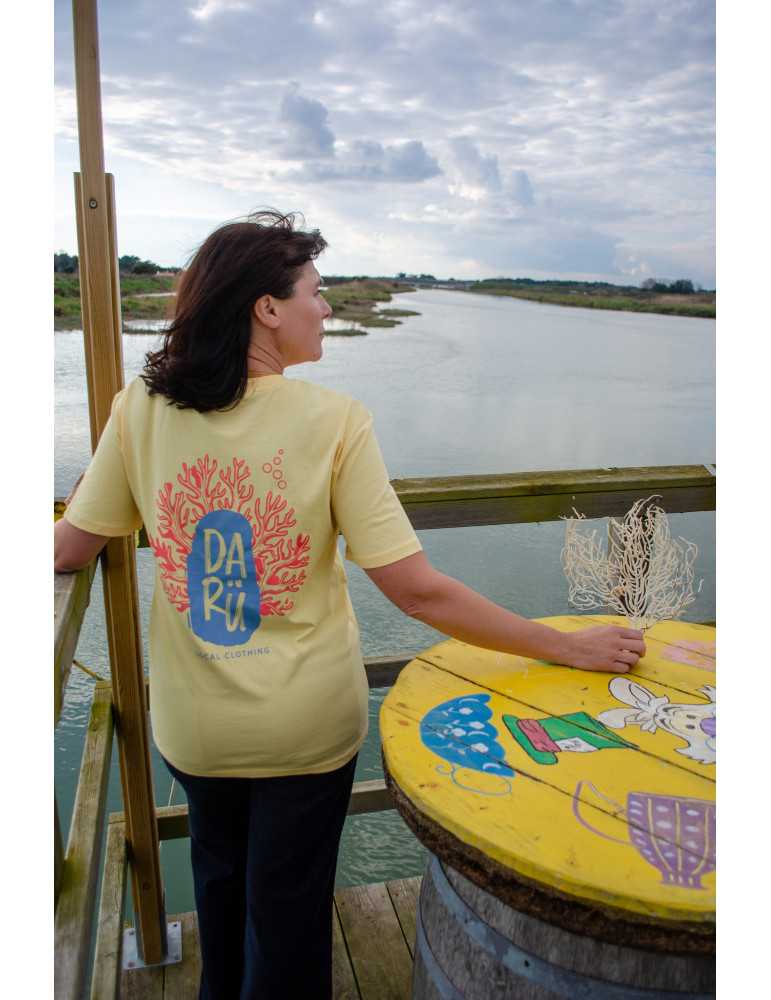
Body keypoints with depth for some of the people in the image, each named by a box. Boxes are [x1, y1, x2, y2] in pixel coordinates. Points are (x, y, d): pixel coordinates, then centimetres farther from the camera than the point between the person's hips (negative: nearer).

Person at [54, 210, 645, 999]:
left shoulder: (140, 409, -12)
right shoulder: (332, 420, -21)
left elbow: (69, 548, -5)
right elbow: (418, 591, -23)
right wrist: (567, 647, -12)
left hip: (192, 726, 4)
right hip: (307, 726, -3)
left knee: (219, 868, 34)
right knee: (287, 911, 24)